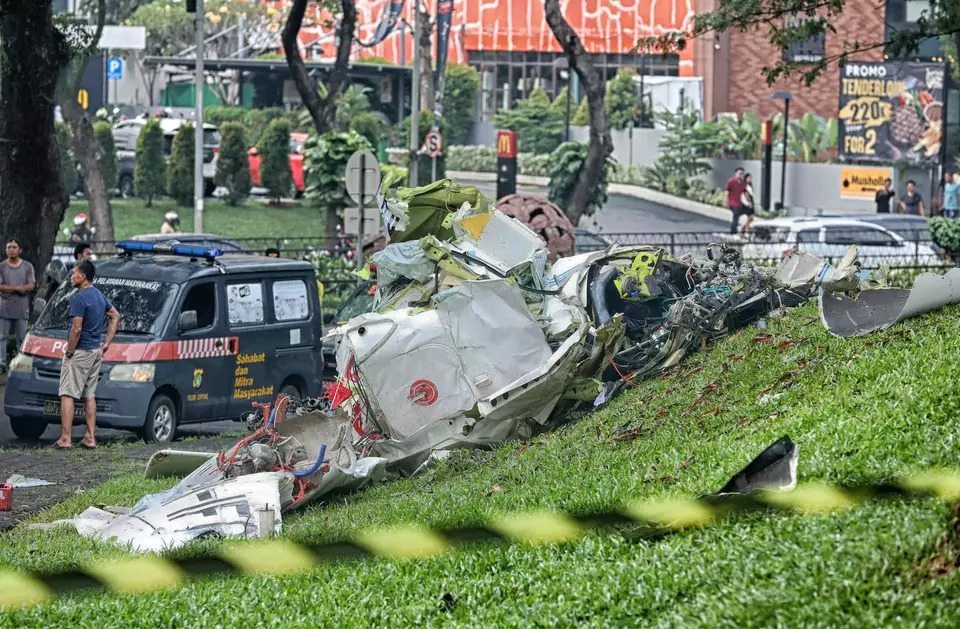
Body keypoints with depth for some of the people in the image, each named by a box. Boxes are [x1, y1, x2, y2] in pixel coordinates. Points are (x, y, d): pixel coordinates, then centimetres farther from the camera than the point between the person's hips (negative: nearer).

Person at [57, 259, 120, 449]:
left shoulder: (79, 298, -18)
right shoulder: (99, 296, 11)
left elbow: (76, 329, -23)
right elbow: (115, 316, 23)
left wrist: (69, 352, -12)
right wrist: (107, 343, 20)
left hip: (80, 353, -9)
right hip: (96, 352, 9)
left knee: (67, 395, -6)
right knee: (89, 395, 13)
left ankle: (65, 438, -11)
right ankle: (90, 438, 12)